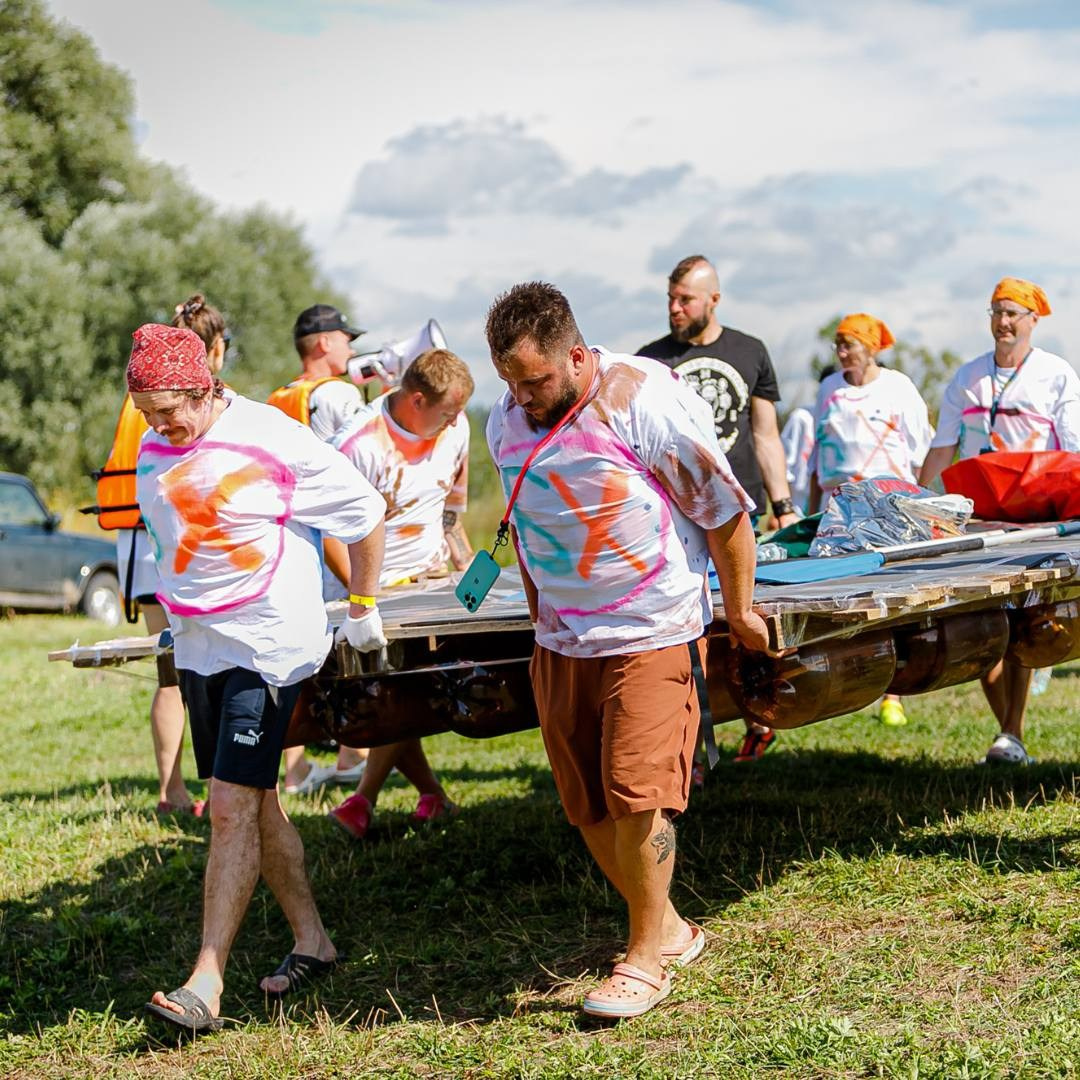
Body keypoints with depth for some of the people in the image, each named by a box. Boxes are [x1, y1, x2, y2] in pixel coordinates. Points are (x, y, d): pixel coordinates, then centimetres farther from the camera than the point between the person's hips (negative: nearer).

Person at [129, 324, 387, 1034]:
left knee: (232, 807, -13)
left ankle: (207, 985, -13)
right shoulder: (154, 451, 6)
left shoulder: (274, 442, -15)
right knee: (252, 802, 12)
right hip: (197, 647, 8)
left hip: (268, 647, -8)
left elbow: (365, 511, -6)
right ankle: (313, 942, 26)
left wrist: (363, 609, 1)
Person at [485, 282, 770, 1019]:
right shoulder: (506, 421, 3)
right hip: (560, 639, 6)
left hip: (651, 632, -6)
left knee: (636, 791, -11)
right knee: (587, 805, 6)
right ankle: (669, 929, 24)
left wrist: (739, 609, -1)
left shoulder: (646, 402, -16)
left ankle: (647, 956, 6)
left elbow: (725, 510, -8)